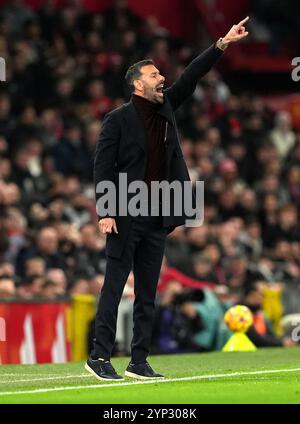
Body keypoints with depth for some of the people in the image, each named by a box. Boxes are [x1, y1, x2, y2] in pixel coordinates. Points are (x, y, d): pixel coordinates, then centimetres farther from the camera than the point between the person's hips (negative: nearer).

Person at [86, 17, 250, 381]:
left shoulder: (165, 109, 13)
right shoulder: (118, 119, -4)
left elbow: (190, 78, 15)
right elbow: (102, 167, -8)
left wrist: (221, 45, 8)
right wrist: (104, 212, -16)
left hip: (157, 216, 7)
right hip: (126, 216, -7)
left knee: (147, 293, 6)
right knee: (114, 286, -7)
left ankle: (139, 362, 9)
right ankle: (100, 357, -5)